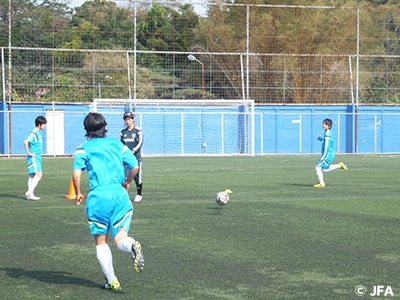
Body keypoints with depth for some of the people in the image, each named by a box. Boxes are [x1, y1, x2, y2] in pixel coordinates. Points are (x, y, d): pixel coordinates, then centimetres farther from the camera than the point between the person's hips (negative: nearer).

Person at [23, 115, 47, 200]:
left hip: (37, 157, 10)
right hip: (33, 158, -10)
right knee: (39, 174, -17)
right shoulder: (34, 133, -15)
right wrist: (29, 153, -22)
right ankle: (29, 193, -17)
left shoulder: (38, 133, 14)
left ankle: (29, 194, 16)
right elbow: (26, 142, -29)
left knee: (33, 175, 12)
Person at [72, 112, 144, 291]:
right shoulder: (117, 144, 16)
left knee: (101, 241, 12)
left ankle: (112, 281, 10)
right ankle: (132, 246, -33)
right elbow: (134, 166, 12)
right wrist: (127, 183, 30)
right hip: (119, 194, 2)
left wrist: (78, 193, 7)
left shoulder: (84, 148, 7)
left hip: (98, 195, -2)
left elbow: (76, 173, -8)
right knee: (120, 238, 2)